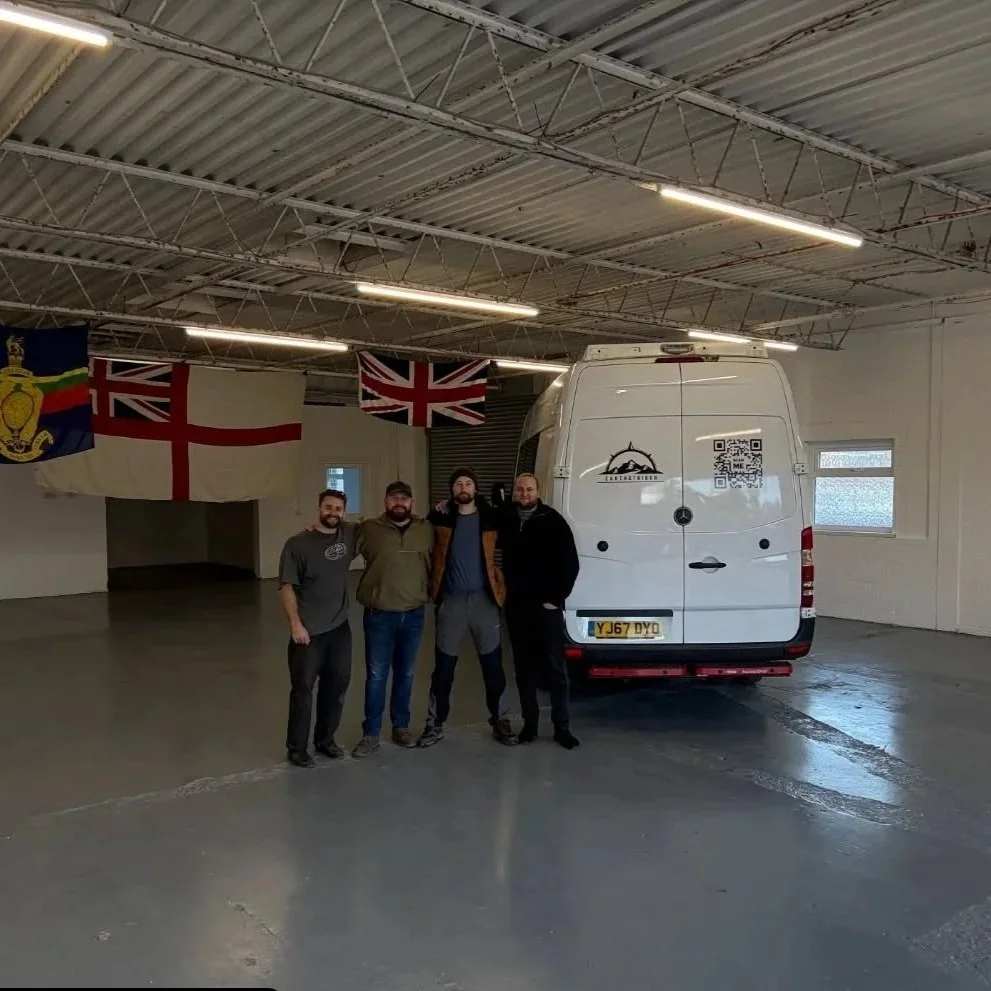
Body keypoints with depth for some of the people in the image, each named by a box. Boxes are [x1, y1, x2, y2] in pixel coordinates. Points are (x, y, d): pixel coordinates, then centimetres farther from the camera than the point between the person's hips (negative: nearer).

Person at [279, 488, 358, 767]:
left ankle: (325, 739, 31)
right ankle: (296, 747, 15)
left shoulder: (350, 534, 1)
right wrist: (295, 623, -19)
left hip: (340, 628, 5)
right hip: (308, 630, -5)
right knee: (303, 687, 1)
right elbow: (287, 586, -11)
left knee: (337, 684, 13)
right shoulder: (298, 544, -10)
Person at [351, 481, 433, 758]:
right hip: (379, 615, -2)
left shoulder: (427, 530, 3)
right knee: (376, 676, 3)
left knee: (405, 675, 13)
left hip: (414, 615, 3)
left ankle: (401, 727, 28)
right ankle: (370, 734, 14)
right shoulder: (369, 529, -4)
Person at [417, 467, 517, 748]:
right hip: (451, 600, 0)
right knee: (443, 666, 5)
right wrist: (435, 514, -4)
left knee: (493, 665, 7)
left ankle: (500, 721, 19)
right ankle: (435, 724, 16)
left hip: (484, 599, 0)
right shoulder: (442, 519, 3)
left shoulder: (490, 518, 1)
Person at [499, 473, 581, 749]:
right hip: (516, 605, 4)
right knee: (524, 667, 9)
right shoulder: (506, 520, 4)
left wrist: (557, 598, -9)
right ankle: (530, 722, 18)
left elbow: (570, 563, -7)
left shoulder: (553, 521, -6)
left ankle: (562, 726, 9)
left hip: (547, 605, -3)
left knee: (555, 667, 2)